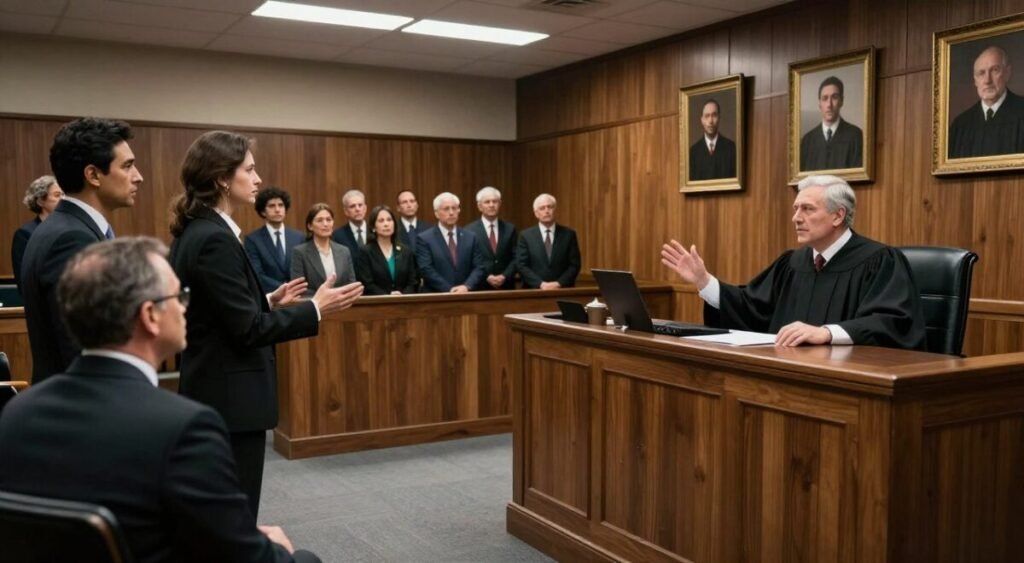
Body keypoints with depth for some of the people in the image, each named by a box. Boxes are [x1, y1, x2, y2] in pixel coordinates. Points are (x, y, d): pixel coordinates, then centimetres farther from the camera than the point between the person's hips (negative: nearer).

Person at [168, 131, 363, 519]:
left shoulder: (194, 232, 9)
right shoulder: (215, 239, -21)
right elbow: (246, 329, -21)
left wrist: (270, 301, 14)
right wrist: (315, 309, -15)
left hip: (211, 392, 10)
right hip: (230, 398, -10)